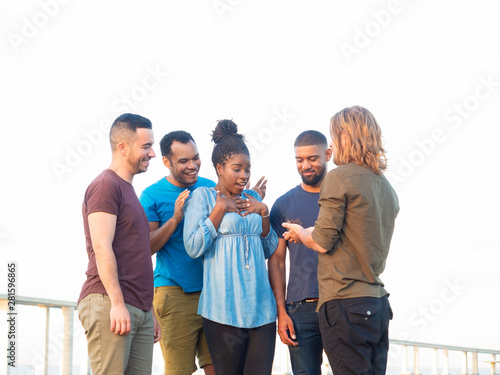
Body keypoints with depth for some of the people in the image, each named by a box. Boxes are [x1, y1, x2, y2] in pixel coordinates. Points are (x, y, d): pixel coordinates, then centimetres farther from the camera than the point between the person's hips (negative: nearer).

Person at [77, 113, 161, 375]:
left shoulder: (128, 190, 24)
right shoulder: (105, 185, -4)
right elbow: (102, 248, -14)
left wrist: (148, 311, 23)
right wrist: (117, 302, -19)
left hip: (139, 310, 9)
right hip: (109, 304, -9)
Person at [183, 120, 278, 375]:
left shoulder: (252, 198, 18)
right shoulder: (202, 196, 3)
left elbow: (270, 250, 19)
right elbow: (193, 247, -7)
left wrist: (263, 212, 5)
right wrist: (220, 208, -7)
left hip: (260, 305, 5)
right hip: (224, 309, -5)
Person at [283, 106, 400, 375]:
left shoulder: (340, 177, -9)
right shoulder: (386, 187, 15)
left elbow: (323, 242, -11)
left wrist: (300, 233, 11)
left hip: (346, 304, -8)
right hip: (378, 304, 8)